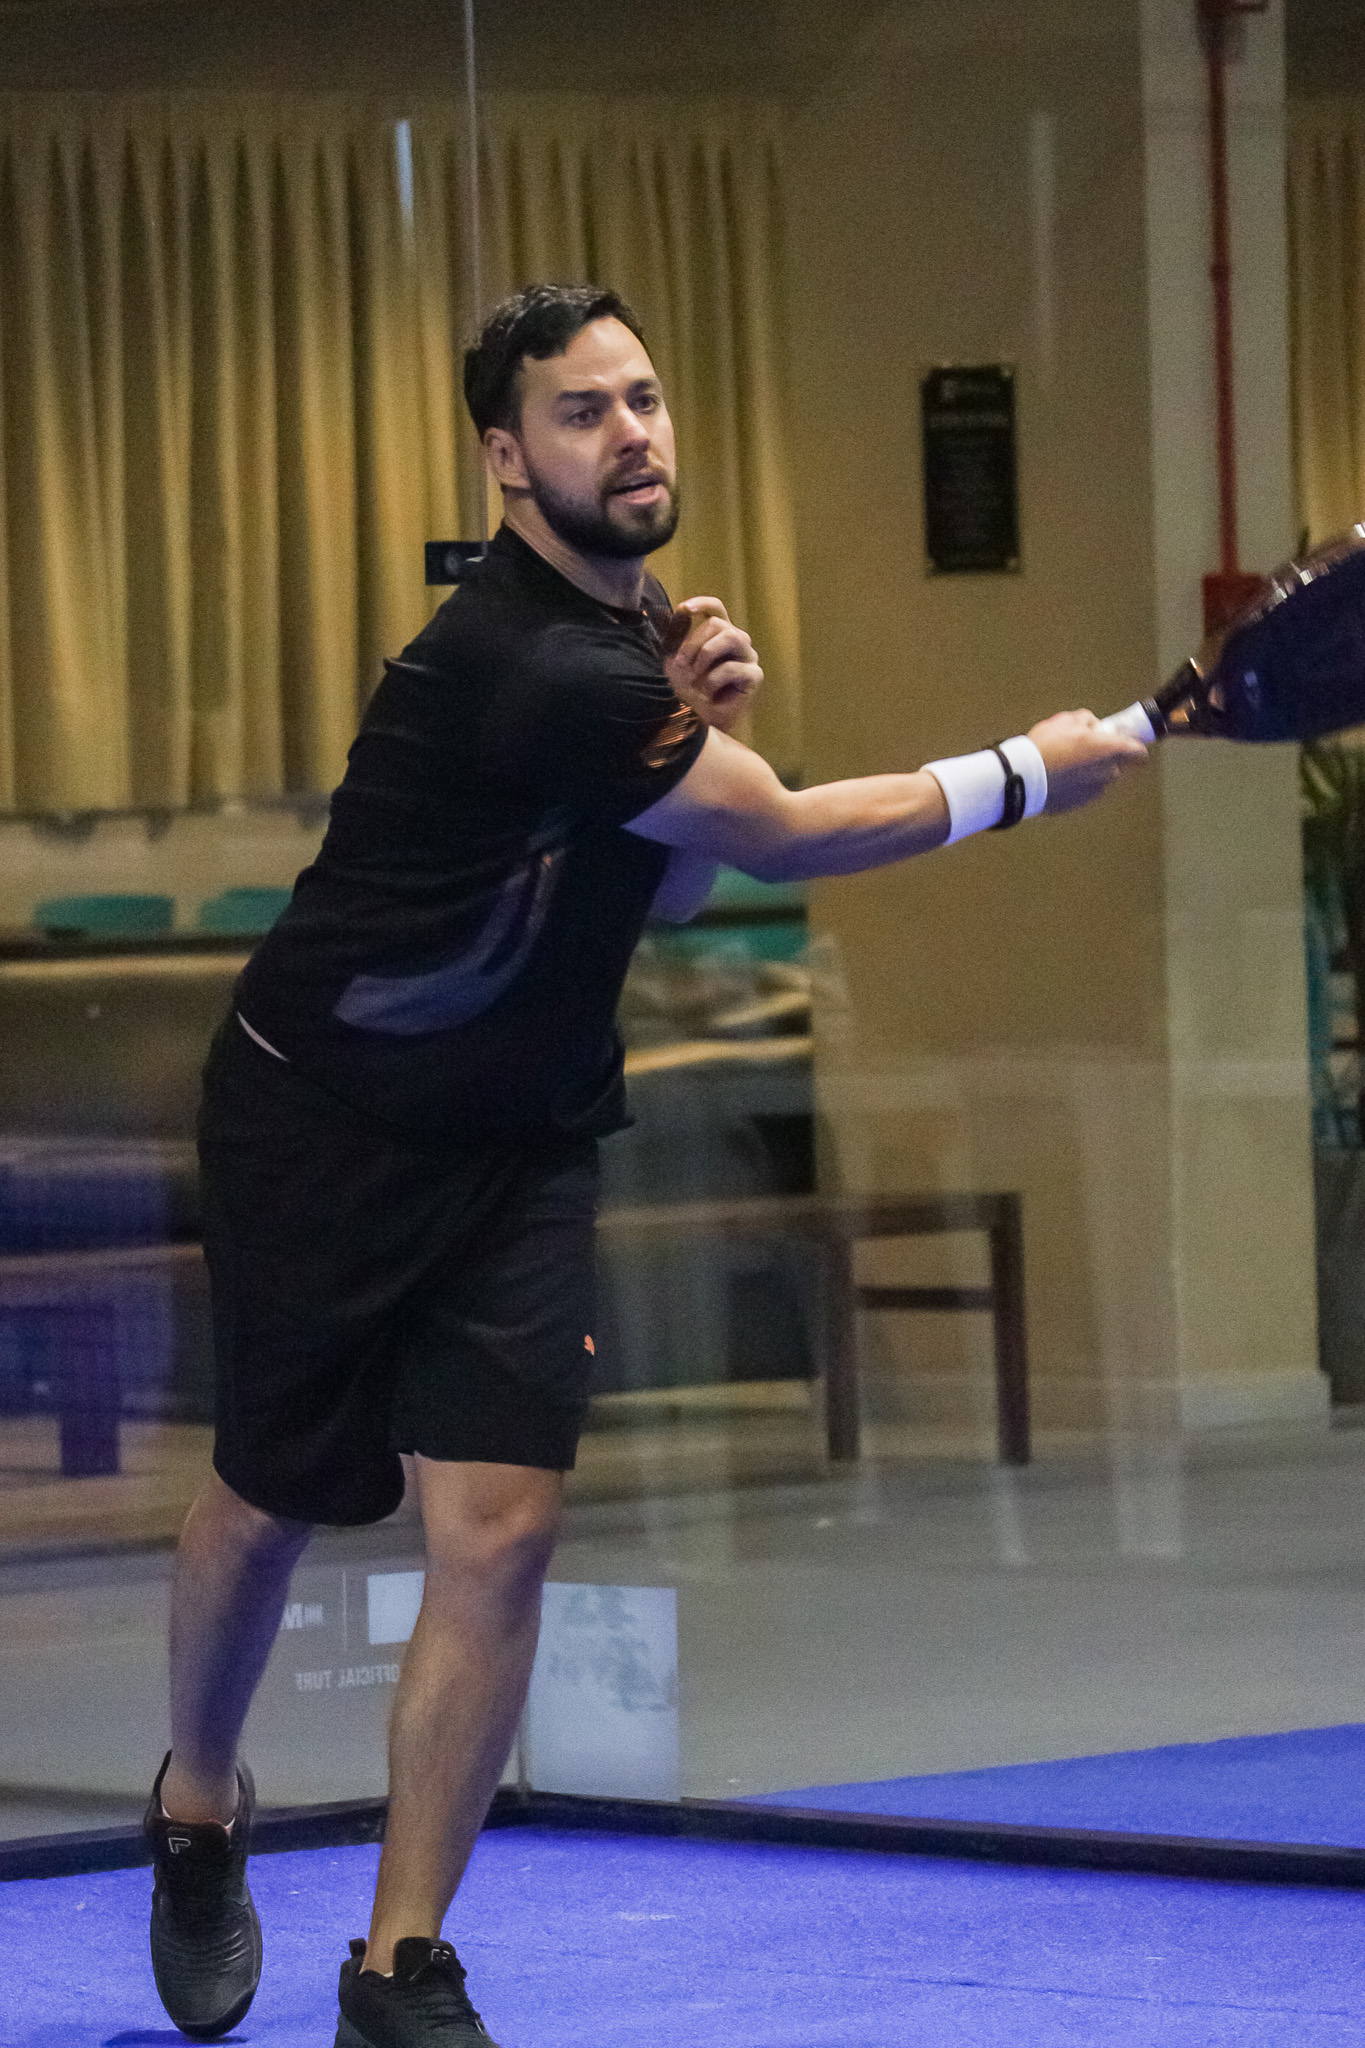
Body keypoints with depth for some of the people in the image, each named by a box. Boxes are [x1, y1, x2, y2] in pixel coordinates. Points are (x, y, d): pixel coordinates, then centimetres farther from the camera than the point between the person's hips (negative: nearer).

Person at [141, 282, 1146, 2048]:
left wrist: (690, 726, -10)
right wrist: (1031, 772, -8)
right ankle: (196, 1809, 40)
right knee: (272, 1498, 9)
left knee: (498, 1533, -8)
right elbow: (782, 838, -19)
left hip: (522, 1142, 6)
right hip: (327, 1124, -6)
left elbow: (669, 887, 11)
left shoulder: (636, 629, 2)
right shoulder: (523, 670, -27)